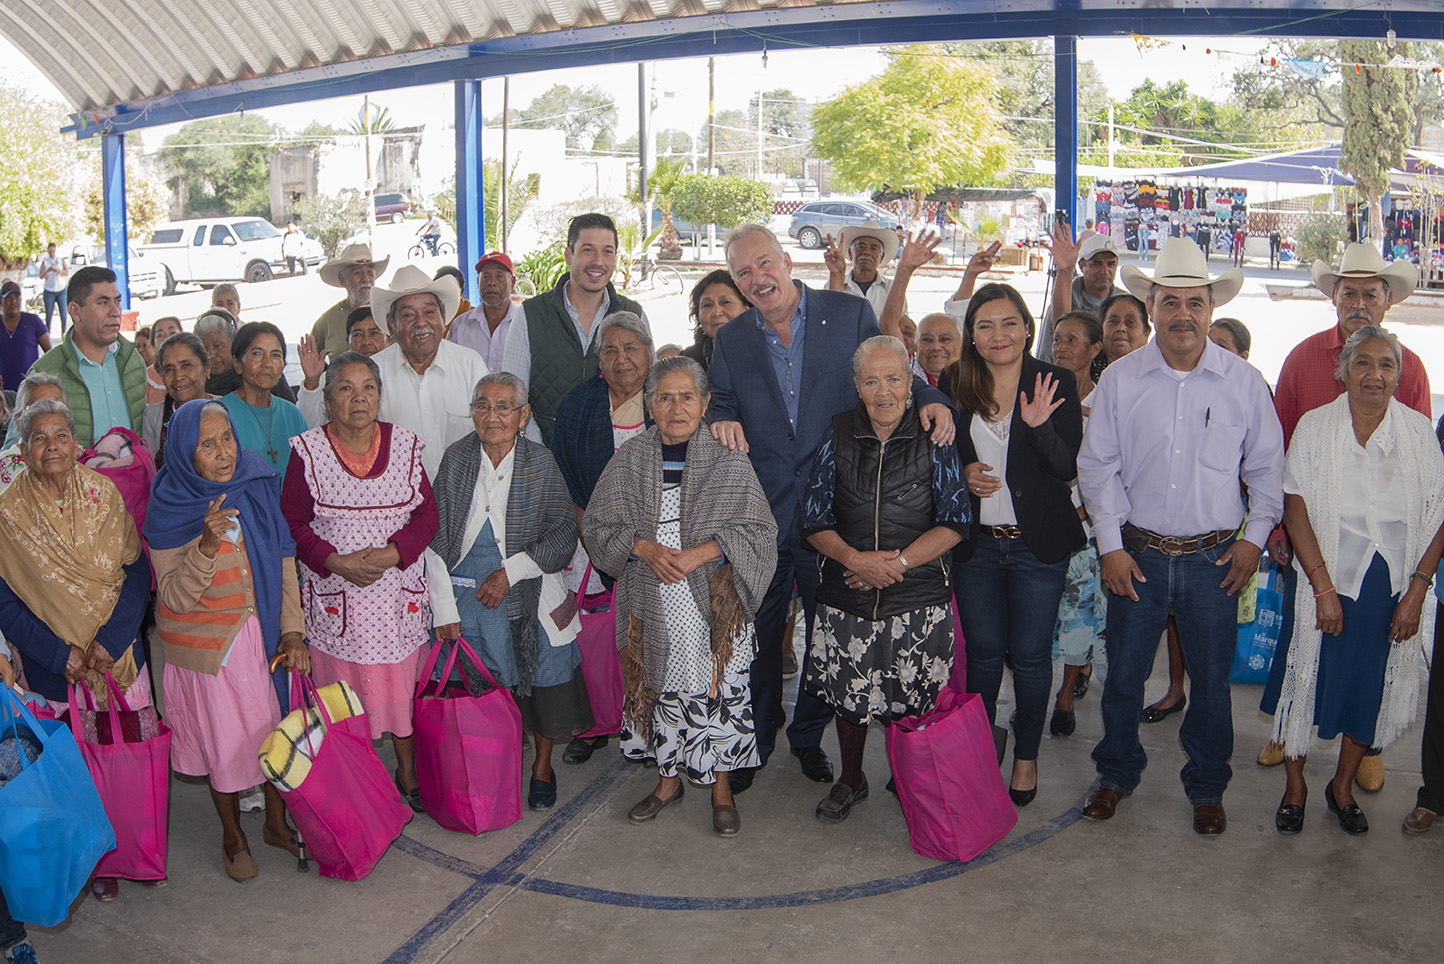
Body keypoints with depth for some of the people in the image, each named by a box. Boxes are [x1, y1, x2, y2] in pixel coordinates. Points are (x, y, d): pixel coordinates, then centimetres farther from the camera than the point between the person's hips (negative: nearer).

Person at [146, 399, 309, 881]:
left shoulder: (257, 486, -6)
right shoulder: (170, 510, -16)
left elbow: (284, 561, 0)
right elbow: (175, 597, -19)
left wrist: (292, 629, -5)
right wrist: (207, 545, -34)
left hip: (266, 633, 3)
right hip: (210, 646, -3)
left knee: (278, 725, 14)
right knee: (224, 737, 10)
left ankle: (276, 822, 37)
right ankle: (232, 836, 33)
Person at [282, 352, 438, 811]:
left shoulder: (405, 444, 3)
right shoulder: (307, 450, -2)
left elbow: (427, 514, 2)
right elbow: (292, 524, -2)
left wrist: (392, 553, -15)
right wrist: (338, 562, -15)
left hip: (400, 593, 2)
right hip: (337, 597, -2)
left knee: (404, 683, 9)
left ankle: (408, 771, 26)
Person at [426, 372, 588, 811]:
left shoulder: (540, 463, -2)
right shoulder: (456, 458, 0)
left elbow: (564, 531, -5)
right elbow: (435, 537, 0)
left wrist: (511, 571, -14)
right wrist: (444, 607, -6)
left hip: (529, 594, 0)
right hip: (465, 594, 0)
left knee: (545, 682, 3)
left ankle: (542, 765, 27)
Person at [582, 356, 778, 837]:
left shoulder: (730, 463, -4)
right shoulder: (628, 460, 2)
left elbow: (758, 531, -6)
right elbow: (598, 524, 3)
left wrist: (700, 553, -19)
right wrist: (645, 548, -15)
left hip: (714, 603, -2)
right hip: (650, 604, 2)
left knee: (719, 690, 3)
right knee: (661, 689, 12)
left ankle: (721, 787, 22)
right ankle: (668, 778, 32)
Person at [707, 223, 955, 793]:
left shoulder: (850, 313, 0)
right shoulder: (731, 339, 7)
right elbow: (719, 402, 10)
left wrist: (930, 399, -16)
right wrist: (723, 420, -14)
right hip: (760, 511, 1)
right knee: (758, 634, 11)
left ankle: (810, 737, 32)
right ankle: (753, 743, 29)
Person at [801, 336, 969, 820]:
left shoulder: (933, 437, -4)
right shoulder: (838, 435, 1)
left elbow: (955, 521, -4)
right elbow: (815, 519, 3)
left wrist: (899, 561, -15)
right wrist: (855, 559, -15)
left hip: (919, 596, -2)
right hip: (846, 595, 2)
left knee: (915, 698, 4)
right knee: (849, 694, 11)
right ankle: (851, 781, 35)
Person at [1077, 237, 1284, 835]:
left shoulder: (1244, 381, 0)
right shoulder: (1120, 379, -1)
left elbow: (1266, 466, 8)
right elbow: (1098, 465, 2)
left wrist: (1255, 537, 2)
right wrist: (1110, 544, -2)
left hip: (1215, 558, 0)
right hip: (1138, 555, 0)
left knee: (1212, 679, 9)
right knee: (1123, 673, 10)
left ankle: (1207, 787, 28)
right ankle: (1117, 774, 31)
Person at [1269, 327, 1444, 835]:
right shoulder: (1315, 426, -4)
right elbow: (1296, 510, -8)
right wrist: (1323, 587, -14)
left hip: (1394, 586, 2)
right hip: (1326, 578, -2)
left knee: (1371, 687, 10)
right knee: (1308, 679, 4)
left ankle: (1343, 786, 30)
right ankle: (1294, 785, 24)